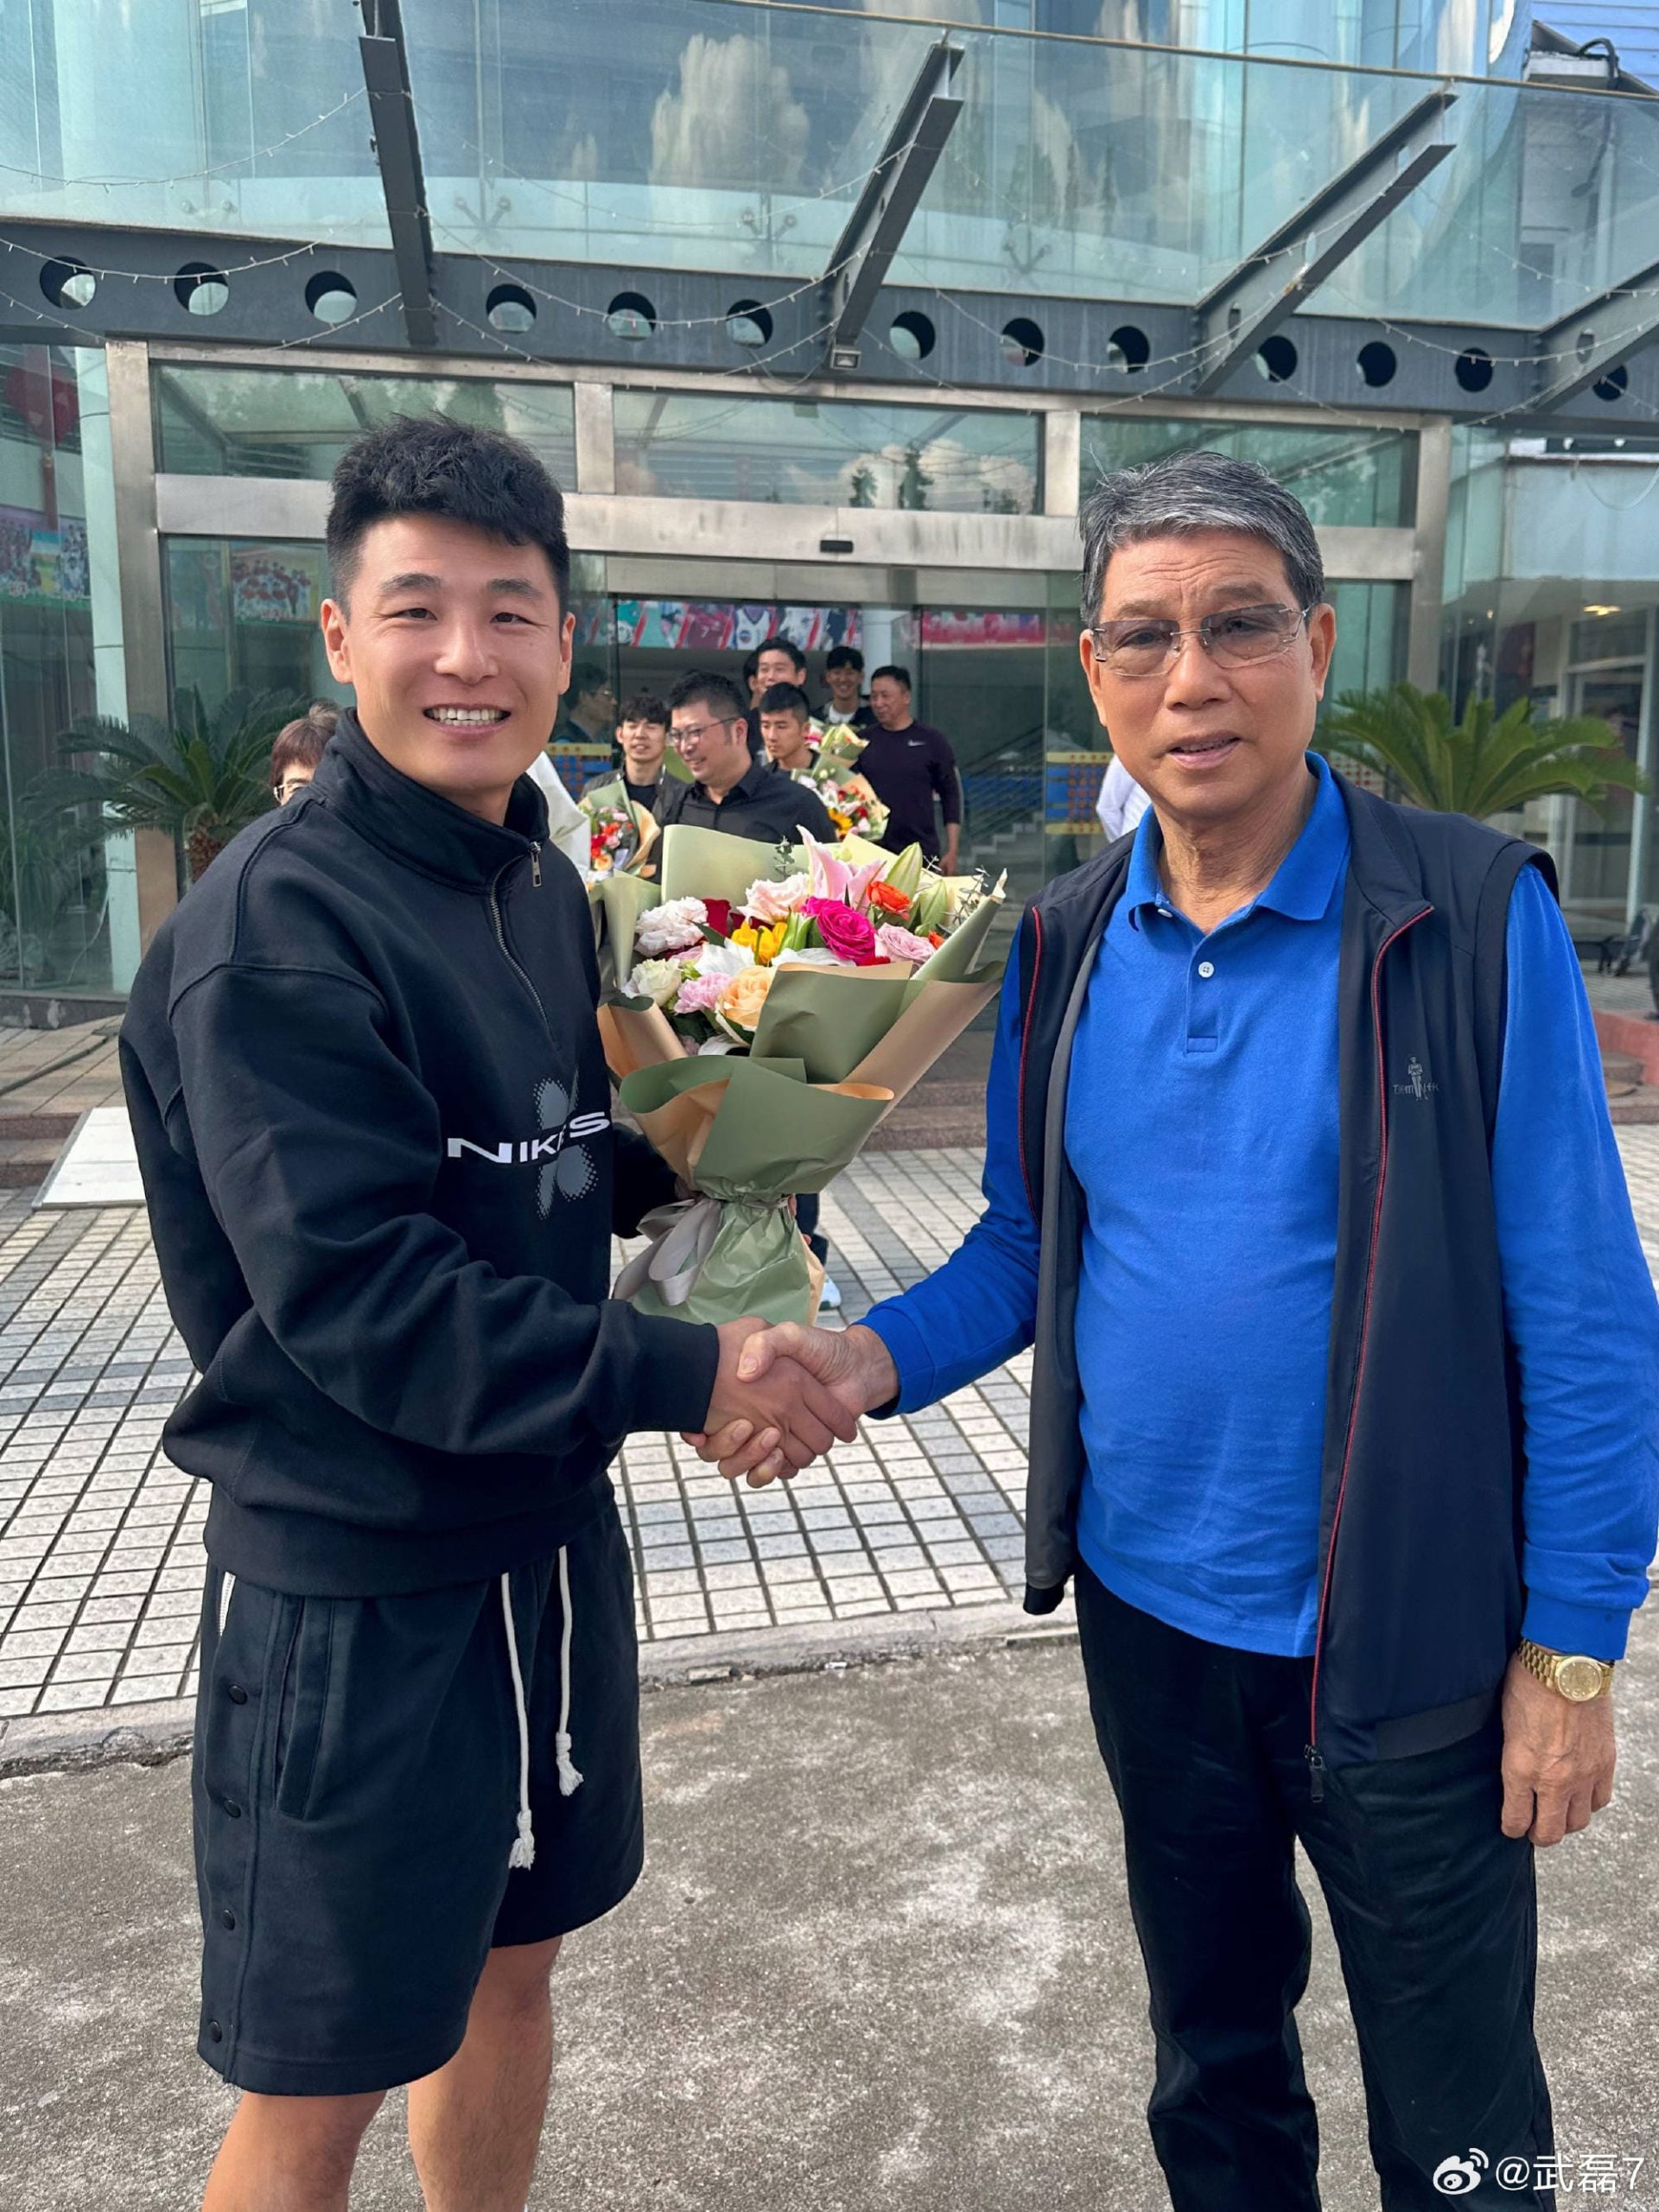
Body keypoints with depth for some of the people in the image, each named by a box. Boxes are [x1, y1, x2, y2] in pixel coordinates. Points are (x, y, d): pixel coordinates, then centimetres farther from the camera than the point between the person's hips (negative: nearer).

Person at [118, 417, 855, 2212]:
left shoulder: (543, 887, 5)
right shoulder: (274, 921, -19)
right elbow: (355, 1292, -24)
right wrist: (682, 1375, -22)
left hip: (546, 1530, 7)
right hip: (350, 1584, -7)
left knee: (512, 1962, 24)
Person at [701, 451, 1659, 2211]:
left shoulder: (1473, 921, -15)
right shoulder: (1065, 946, -2)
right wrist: (876, 1358, -11)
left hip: (1401, 1639, -4)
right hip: (1145, 1608, 4)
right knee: (1213, 2060, 27)